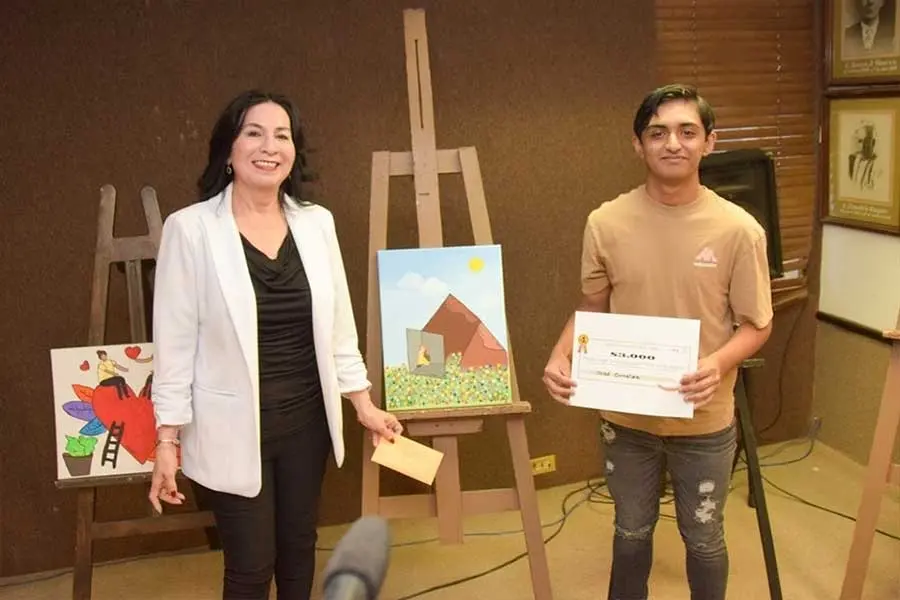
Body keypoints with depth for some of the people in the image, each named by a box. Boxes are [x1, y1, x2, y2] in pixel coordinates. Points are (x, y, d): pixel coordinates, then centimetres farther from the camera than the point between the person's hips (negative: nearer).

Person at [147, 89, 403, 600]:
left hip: (306, 419, 4)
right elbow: (175, 340, -9)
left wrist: (364, 403, 9)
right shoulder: (190, 229, -12)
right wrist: (168, 439, -8)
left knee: (299, 547, 19)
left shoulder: (317, 222, -1)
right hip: (233, 427, -4)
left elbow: (339, 323, 7)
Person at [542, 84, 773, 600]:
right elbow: (591, 308, 3)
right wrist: (562, 356, -16)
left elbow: (756, 325, -7)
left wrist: (718, 364, -27)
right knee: (632, 532, 22)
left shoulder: (738, 229, -14)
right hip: (626, 416, 2)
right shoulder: (606, 223, -9)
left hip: (705, 422, -1)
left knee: (703, 538, 19)